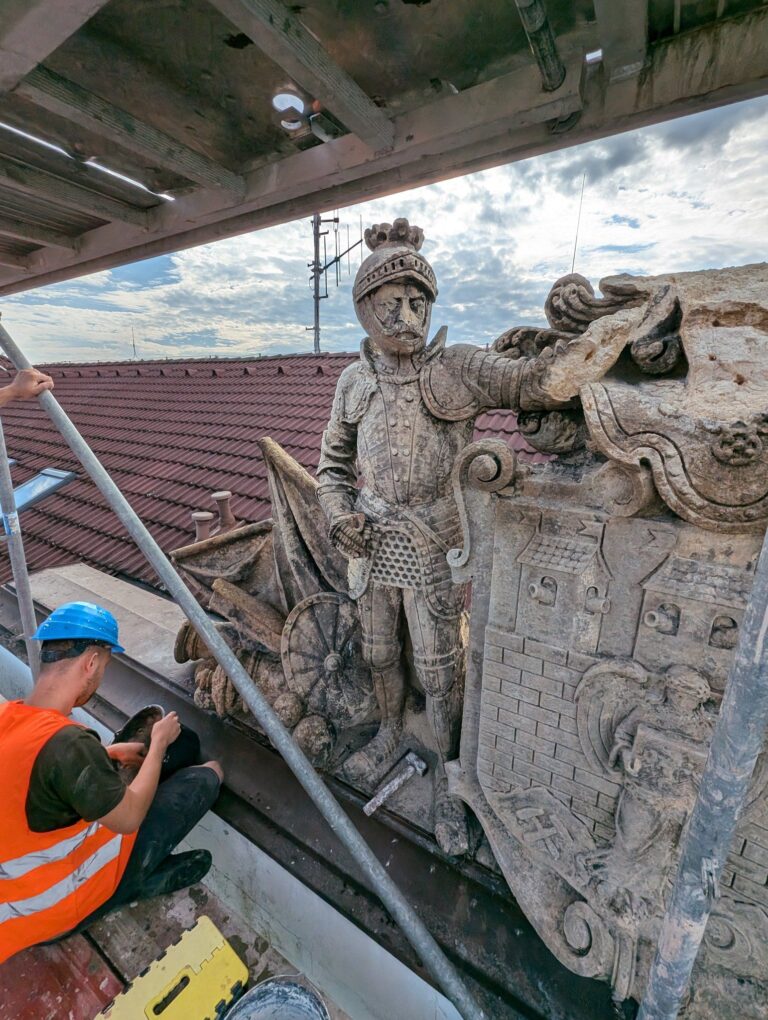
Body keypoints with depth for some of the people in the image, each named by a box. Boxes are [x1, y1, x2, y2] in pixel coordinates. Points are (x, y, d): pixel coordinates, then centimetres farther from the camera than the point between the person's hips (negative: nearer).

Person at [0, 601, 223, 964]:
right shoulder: (66, 742, -36)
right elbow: (129, 818, -22)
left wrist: (109, 752, 6)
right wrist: (159, 743, -10)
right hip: (60, 909, -7)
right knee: (205, 777, -6)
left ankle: (142, 876, 17)